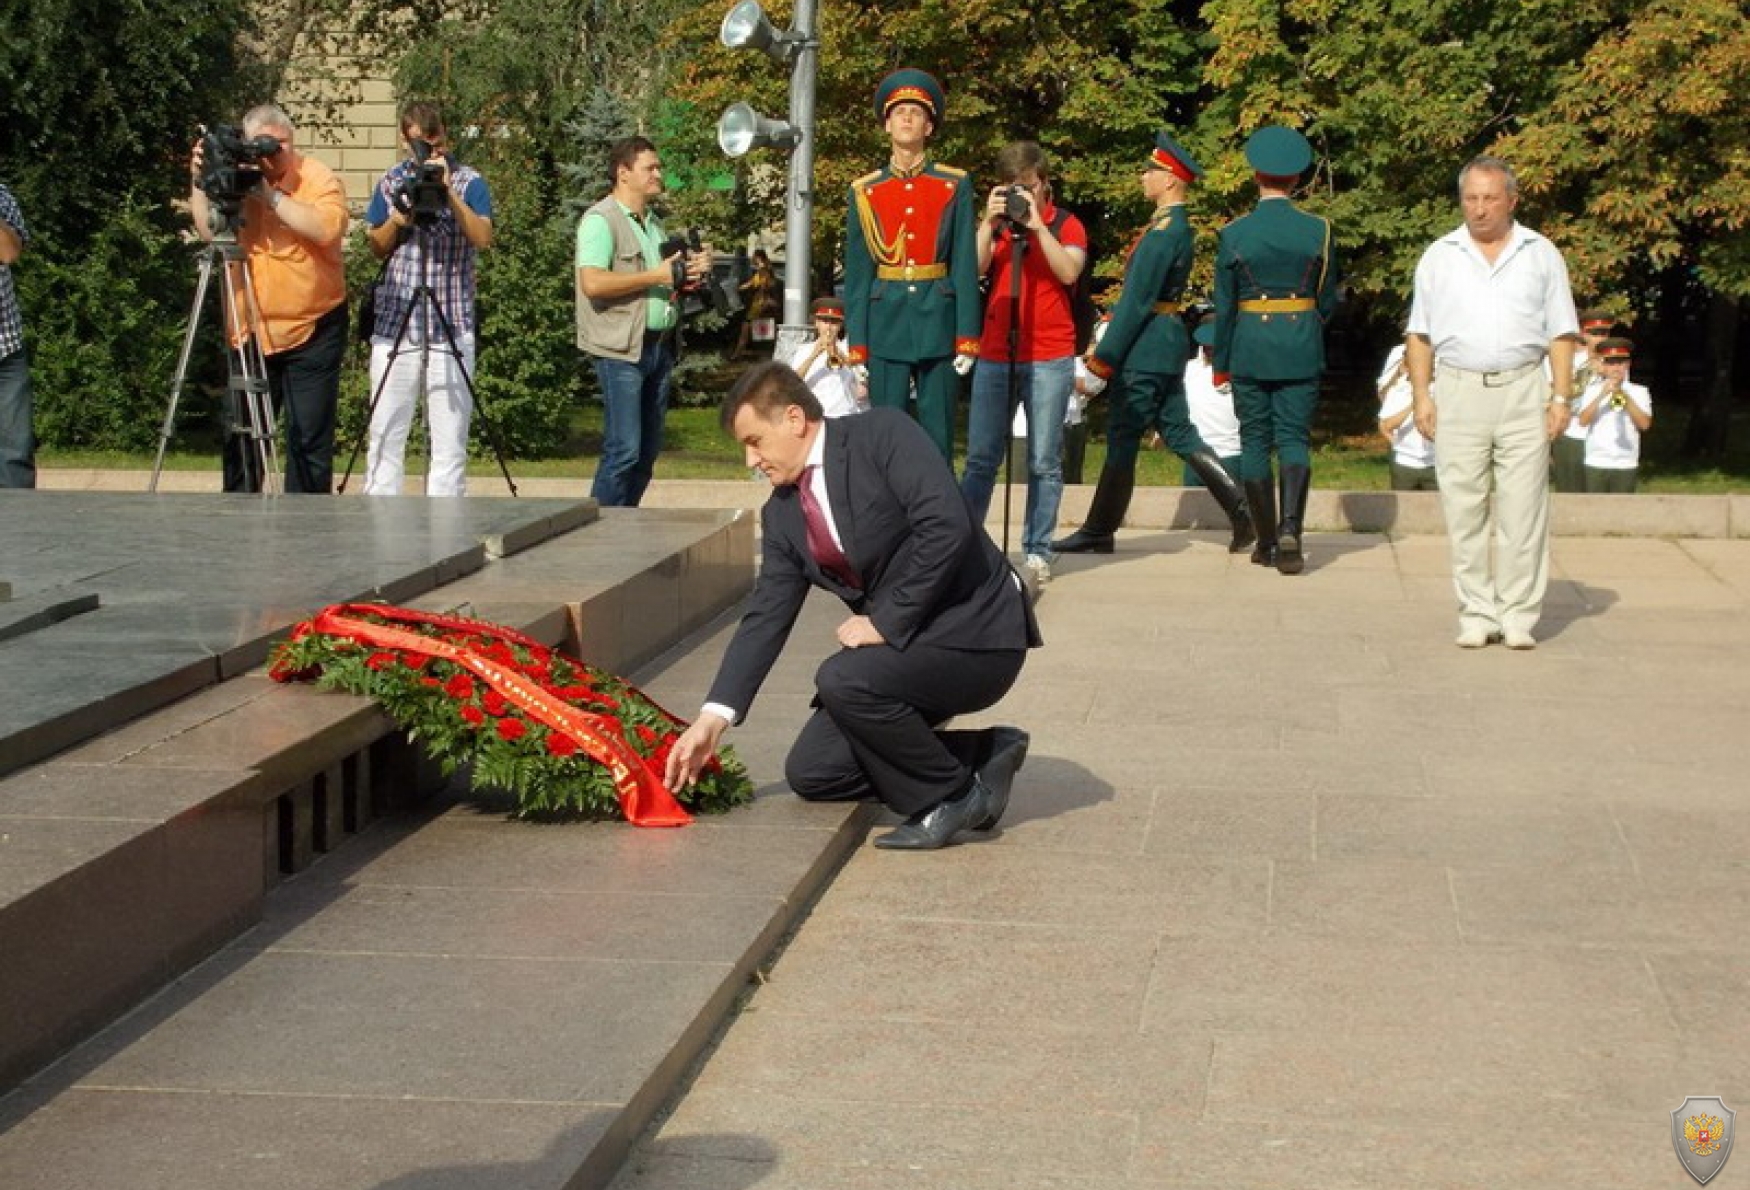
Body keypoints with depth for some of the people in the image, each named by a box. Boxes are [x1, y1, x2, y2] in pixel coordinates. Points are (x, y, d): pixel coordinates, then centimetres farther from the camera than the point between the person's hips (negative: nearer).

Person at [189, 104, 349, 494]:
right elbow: (208, 231, -2)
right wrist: (199, 184, -12)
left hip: (312, 330, -4)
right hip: (251, 332, 4)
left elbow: (327, 229, -25)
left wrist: (270, 195, -26)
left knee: (308, 439, 0)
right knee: (241, 435, 11)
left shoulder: (318, 178, -7)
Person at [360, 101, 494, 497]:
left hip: (452, 327, -2)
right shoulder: (391, 182, 11)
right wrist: (395, 220, -4)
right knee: (385, 433, 2)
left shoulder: (468, 181, 2)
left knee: (450, 436, -1)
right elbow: (376, 248, 15)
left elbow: (483, 238, -12)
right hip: (395, 324, 2)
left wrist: (449, 192, -20)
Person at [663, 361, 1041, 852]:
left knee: (842, 679, -30)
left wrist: (886, 621, -23)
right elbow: (766, 618, 7)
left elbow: (947, 526, -27)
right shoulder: (781, 514, 6)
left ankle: (956, 793, -8)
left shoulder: (883, 434, -15)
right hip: (900, 641, 9)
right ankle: (981, 754, 10)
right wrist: (712, 719, 0)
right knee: (810, 773, 5)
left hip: (976, 632, -9)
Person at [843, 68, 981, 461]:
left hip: (938, 322, -1)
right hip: (885, 322, 1)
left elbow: (966, 264, 0)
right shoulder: (865, 192, 7)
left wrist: (967, 337, -6)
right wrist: (857, 347, 2)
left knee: (938, 438, 3)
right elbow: (857, 273, 7)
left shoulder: (955, 186, 4)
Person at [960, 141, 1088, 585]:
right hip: (994, 355, 2)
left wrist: (1037, 224, -16)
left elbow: (1069, 272, -13)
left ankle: (1037, 551, 5)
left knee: (1044, 461, 0)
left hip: (1050, 359, -2)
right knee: (980, 458, 3)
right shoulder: (995, 225, 12)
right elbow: (974, 268, -4)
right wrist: (990, 221, -13)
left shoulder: (1066, 225, 5)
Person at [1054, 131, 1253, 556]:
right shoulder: (1176, 225, 14)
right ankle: (1241, 507, 10)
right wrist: (1105, 345, 19)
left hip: (1147, 349, -10)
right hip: (1166, 346, 10)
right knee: (1179, 433, 12)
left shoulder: (1164, 230, -17)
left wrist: (1103, 360, -18)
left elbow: (1136, 301, -20)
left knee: (1122, 438, -2)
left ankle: (1099, 533, 5)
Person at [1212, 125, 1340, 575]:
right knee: (1294, 437, 4)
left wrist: (1221, 362, 9)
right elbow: (1329, 300, 6)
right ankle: (1290, 527, -17)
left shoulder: (1234, 233, -4)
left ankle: (1267, 542, 10)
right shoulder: (1318, 230, -2)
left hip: (1249, 346, -1)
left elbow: (1223, 306, 0)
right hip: (1302, 346, 1)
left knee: (1255, 441, 8)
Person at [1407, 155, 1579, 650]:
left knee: (1523, 510, -3)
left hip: (1523, 391, -1)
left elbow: (1561, 334, 8)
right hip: (1459, 391, 1)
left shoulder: (1541, 255, 9)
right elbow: (1419, 335, 10)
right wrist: (1422, 396, 0)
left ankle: (1519, 614, 3)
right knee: (1464, 510, 1)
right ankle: (1477, 613, 8)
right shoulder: (1439, 256, 10)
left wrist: (1561, 396, -2)